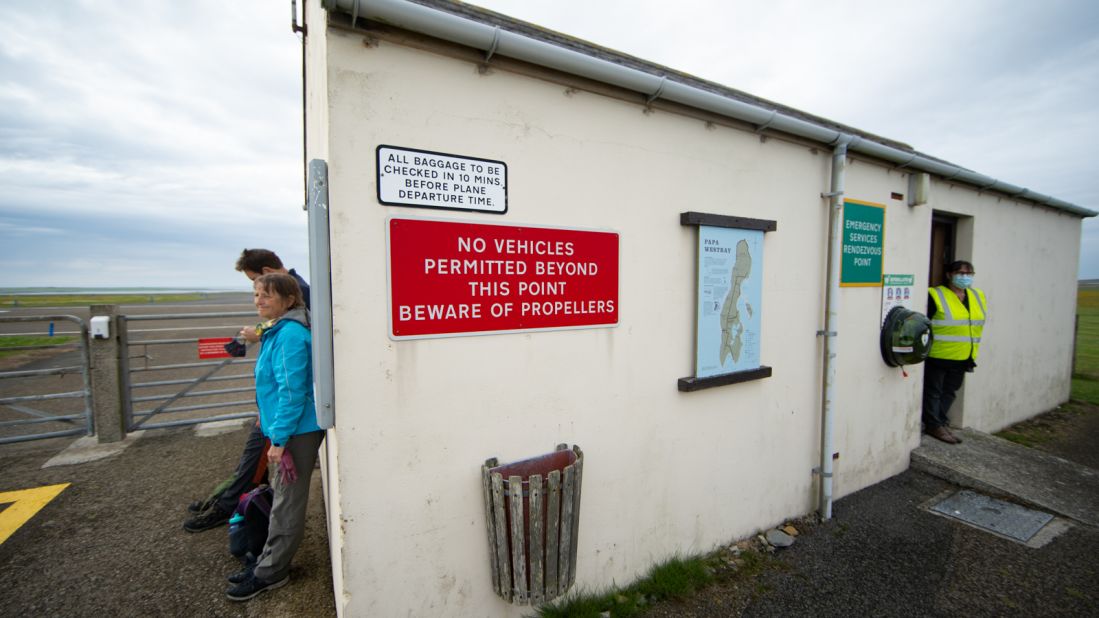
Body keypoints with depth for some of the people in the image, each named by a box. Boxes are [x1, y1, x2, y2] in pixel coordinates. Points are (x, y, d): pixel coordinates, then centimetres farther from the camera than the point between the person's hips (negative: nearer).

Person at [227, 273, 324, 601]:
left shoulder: (290, 335, -20)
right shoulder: (279, 331, 11)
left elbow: (292, 391, -23)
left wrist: (278, 439, -19)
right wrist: (275, 432, 23)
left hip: (297, 431, -10)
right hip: (287, 429, 10)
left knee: (287, 503, 5)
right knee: (281, 498, 20)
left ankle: (270, 572, 20)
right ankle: (270, 562, 36)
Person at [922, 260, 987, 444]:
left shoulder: (978, 296, 10)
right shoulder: (935, 296, -12)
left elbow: (977, 324, 17)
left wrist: (972, 356, 15)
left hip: (962, 358, 7)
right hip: (937, 356, -7)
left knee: (949, 392, 14)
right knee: (933, 391, 3)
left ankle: (940, 422, 25)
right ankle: (934, 425, 13)